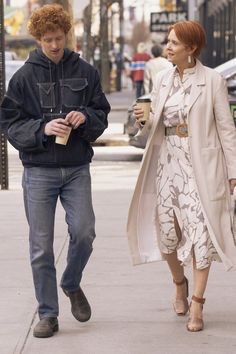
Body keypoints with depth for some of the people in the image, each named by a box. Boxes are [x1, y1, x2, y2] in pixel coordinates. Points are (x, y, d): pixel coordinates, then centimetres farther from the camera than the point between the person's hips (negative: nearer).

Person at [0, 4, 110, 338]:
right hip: (39, 171, -1)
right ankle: (48, 314, 13)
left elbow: (102, 114, 11)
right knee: (41, 245, 1)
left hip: (77, 168, 1)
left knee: (84, 233, -8)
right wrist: (43, 128, -16)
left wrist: (86, 117, -11)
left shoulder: (85, 72, 5)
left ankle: (72, 284, 23)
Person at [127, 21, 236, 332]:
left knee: (200, 230, -5)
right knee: (166, 230, 5)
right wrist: (143, 120, -9)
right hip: (168, 162, 5)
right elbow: (156, 127, 14)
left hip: (201, 165, -4)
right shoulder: (162, 79, 8)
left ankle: (197, 305, 2)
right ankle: (179, 283, 33)